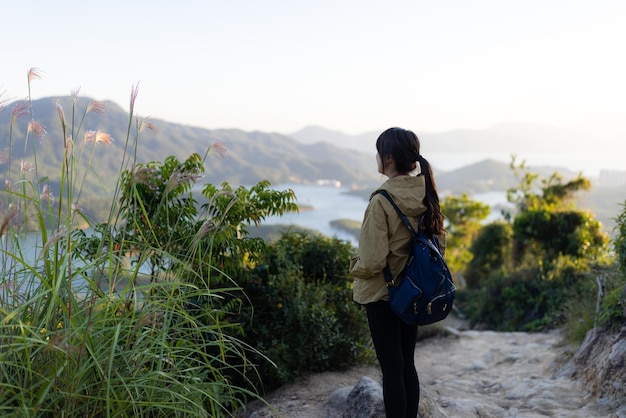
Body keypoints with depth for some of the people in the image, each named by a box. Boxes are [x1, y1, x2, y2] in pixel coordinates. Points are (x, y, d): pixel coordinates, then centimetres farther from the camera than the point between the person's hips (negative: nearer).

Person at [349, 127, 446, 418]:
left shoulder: (381, 201, -22)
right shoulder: (426, 194, -1)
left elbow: (372, 261, -22)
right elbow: (439, 243, 9)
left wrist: (354, 268, -2)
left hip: (382, 295, -7)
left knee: (391, 369, 4)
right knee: (407, 365, 18)